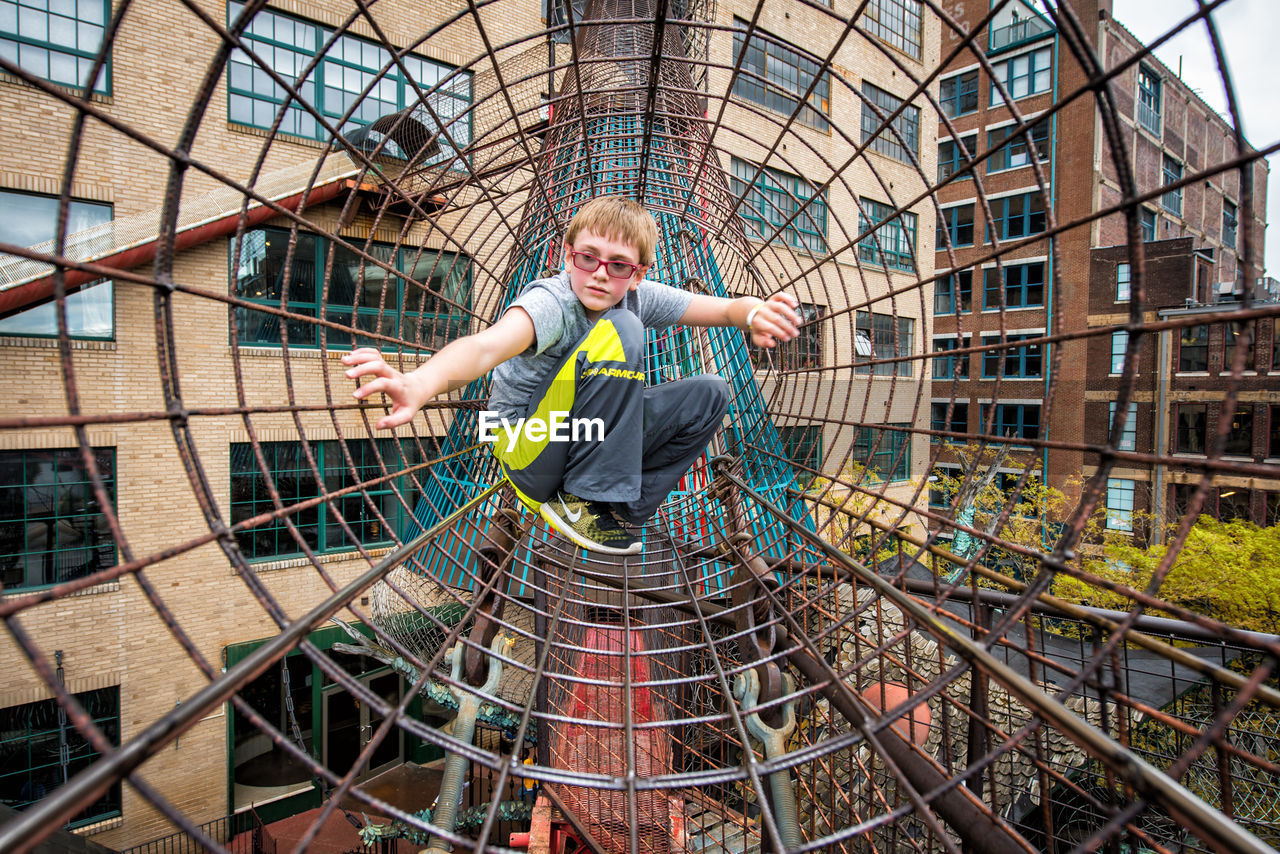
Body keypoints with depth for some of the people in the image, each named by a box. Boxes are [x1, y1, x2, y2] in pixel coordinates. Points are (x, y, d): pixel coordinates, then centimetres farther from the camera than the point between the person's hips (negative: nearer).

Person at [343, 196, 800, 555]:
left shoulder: (639, 297, -5)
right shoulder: (551, 301, -23)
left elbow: (725, 308, -9)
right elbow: (486, 345, -44)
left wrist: (755, 314, -34)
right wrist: (420, 384, -65)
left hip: (592, 442, 7)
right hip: (527, 453, -6)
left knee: (709, 393, -6)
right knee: (618, 329, -27)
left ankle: (614, 509, -6)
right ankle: (578, 500, -19)